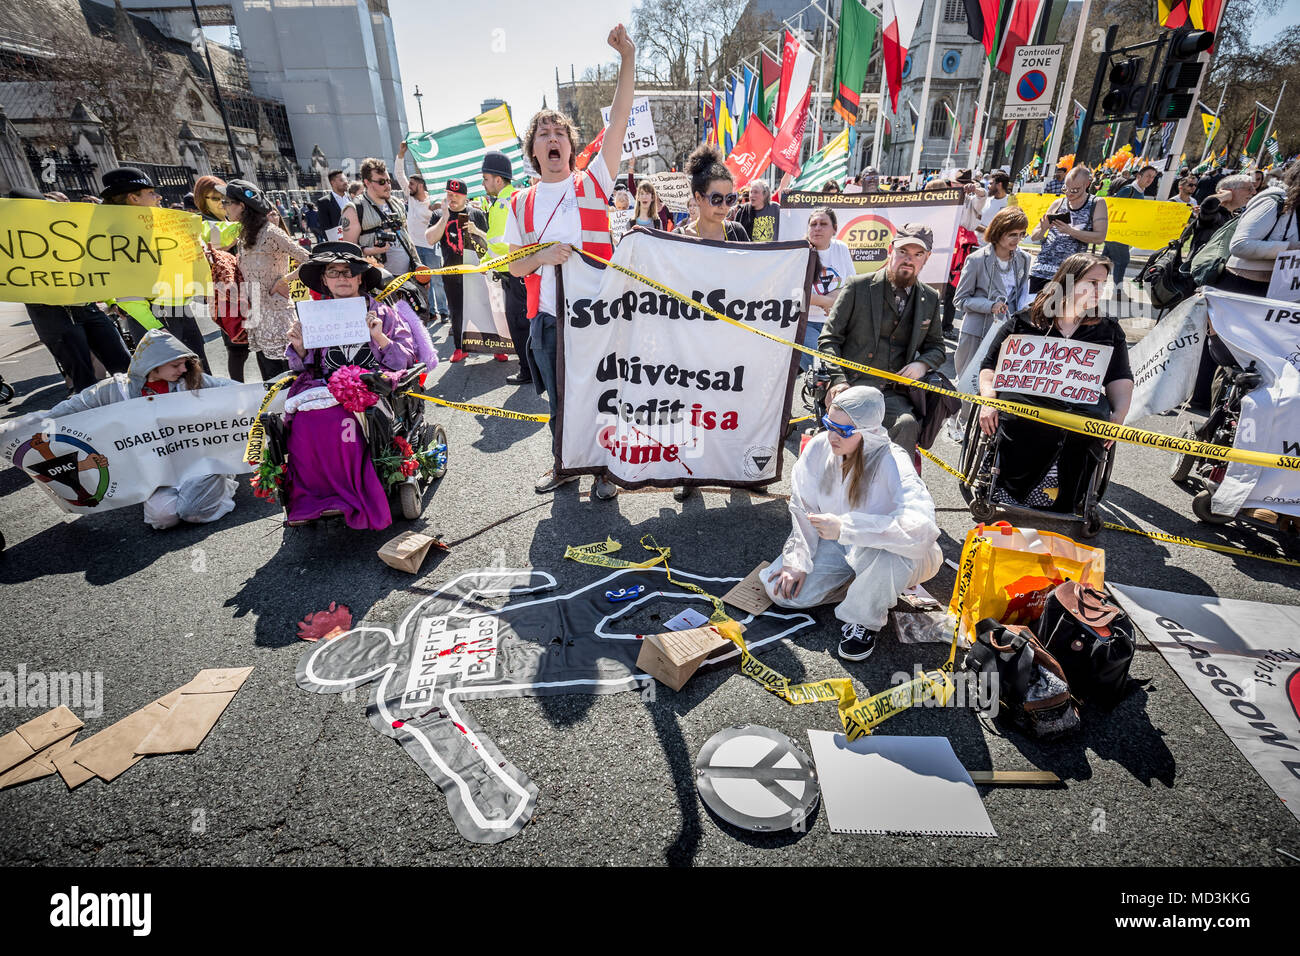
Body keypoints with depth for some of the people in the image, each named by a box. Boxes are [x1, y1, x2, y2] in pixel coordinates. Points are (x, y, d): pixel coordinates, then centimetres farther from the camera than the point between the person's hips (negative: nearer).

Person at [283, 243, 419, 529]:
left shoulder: (382, 313, 10)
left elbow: (406, 360, 2)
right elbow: (304, 367, 20)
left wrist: (379, 337, -12)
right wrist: (298, 346, 0)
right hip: (326, 388, 3)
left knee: (338, 421, -33)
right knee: (305, 422, -27)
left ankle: (349, 498, -17)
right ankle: (311, 497, -12)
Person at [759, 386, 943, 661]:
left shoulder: (892, 464, -30)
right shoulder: (819, 448, -14)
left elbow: (921, 529, -44)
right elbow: (803, 508, -2)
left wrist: (844, 526, -43)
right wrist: (797, 560, -10)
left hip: (886, 552, -5)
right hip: (839, 545, 5)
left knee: (885, 555, -40)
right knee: (782, 589, -9)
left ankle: (863, 622, -8)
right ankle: (852, 576, 16)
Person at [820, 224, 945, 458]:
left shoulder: (930, 299, 17)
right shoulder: (858, 287, 5)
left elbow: (936, 346, 27)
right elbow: (829, 339, 3)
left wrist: (923, 364, 2)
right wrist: (837, 379, -13)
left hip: (893, 393, 3)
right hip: (851, 386, -3)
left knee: (908, 424, -29)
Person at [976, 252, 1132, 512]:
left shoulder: (1109, 332, 26)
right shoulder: (1025, 321, 18)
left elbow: (1121, 379, 19)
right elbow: (990, 366, 13)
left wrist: (1119, 415, -2)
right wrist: (989, 400, -7)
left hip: (1083, 407, 3)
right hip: (1025, 400, -2)